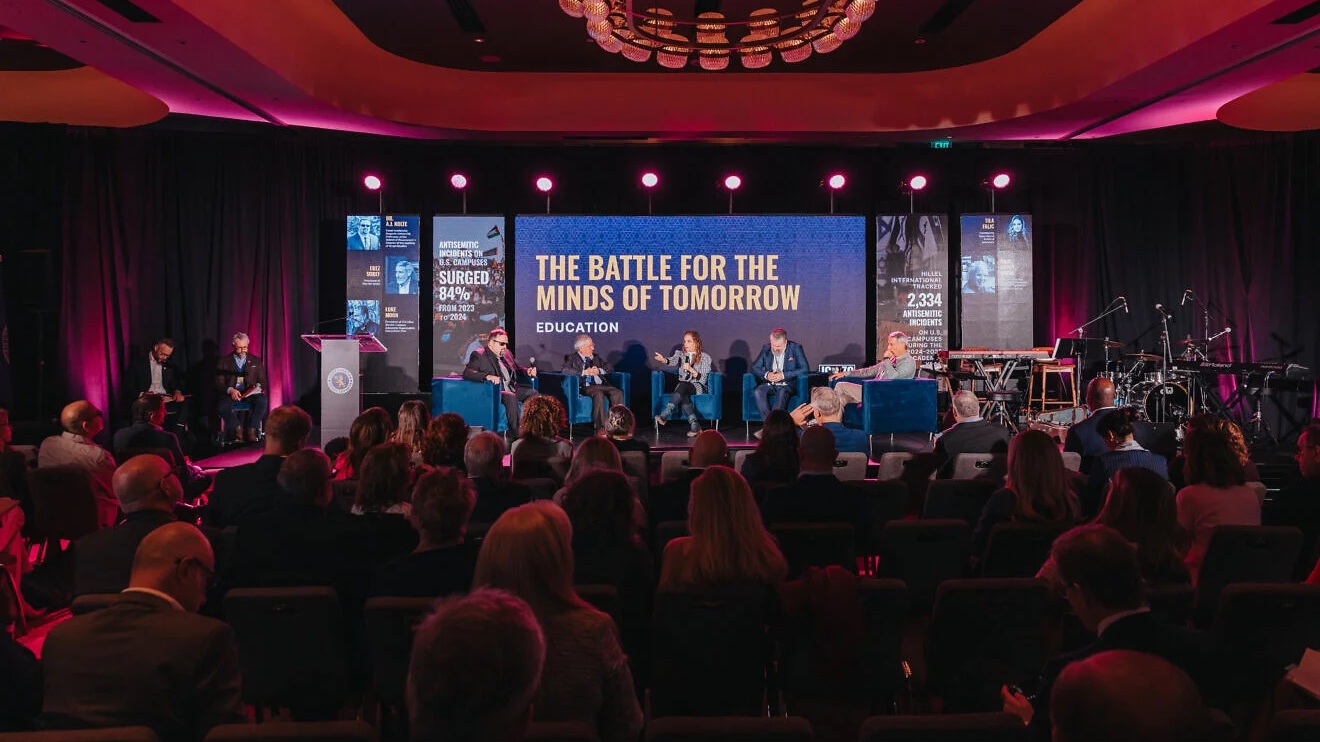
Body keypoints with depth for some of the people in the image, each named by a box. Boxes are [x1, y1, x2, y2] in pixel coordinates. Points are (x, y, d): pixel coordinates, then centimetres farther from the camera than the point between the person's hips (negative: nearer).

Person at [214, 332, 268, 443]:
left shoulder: (256, 361, 16)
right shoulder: (224, 361, 12)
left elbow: (262, 382, 14)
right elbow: (219, 382, 5)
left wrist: (258, 388, -11)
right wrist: (230, 390, -16)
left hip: (250, 395, 1)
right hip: (230, 394, -1)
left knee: (262, 400, -33)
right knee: (222, 407, -35)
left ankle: (252, 430, -23)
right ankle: (238, 428, -14)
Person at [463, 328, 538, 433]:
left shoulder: (507, 353, 20)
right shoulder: (479, 355, -2)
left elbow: (517, 368, 33)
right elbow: (467, 373, -14)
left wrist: (528, 371, 8)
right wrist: (487, 376, -31)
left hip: (512, 389, 7)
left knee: (533, 393, -14)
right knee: (511, 397, -34)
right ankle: (517, 433, -32)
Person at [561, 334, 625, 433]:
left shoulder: (596, 357, 25)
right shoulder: (572, 358, 8)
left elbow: (607, 369, 19)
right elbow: (564, 370, -10)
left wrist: (599, 370, -4)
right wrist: (584, 372, -15)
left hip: (601, 385, 5)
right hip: (585, 387, -5)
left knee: (618, 392, -23)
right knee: (599, 394, -37)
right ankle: (600, 428, -35)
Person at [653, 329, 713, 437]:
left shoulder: (705, 357, 3)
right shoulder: (680, 353, 12)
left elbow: (703, 379, -4)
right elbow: (672, 361, -10)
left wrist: (691, 369, -18)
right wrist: (663, 360, -32)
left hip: (698, 387, -2)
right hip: (682, 387, 2)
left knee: (682, 385, -35)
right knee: (683, 396, -35)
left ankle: (664, 415, -45)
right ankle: (694, 426, -39)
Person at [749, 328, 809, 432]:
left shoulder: (795, 348, -3)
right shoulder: (766, 348, 6)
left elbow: (805, 368, -10)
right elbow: (754, 367, 8)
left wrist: (783, 375, -19)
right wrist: (766, 374, -14)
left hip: (788, 385, -3)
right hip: (769, 384, 3)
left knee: (782, 392, -37)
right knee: (758, 391, -30)